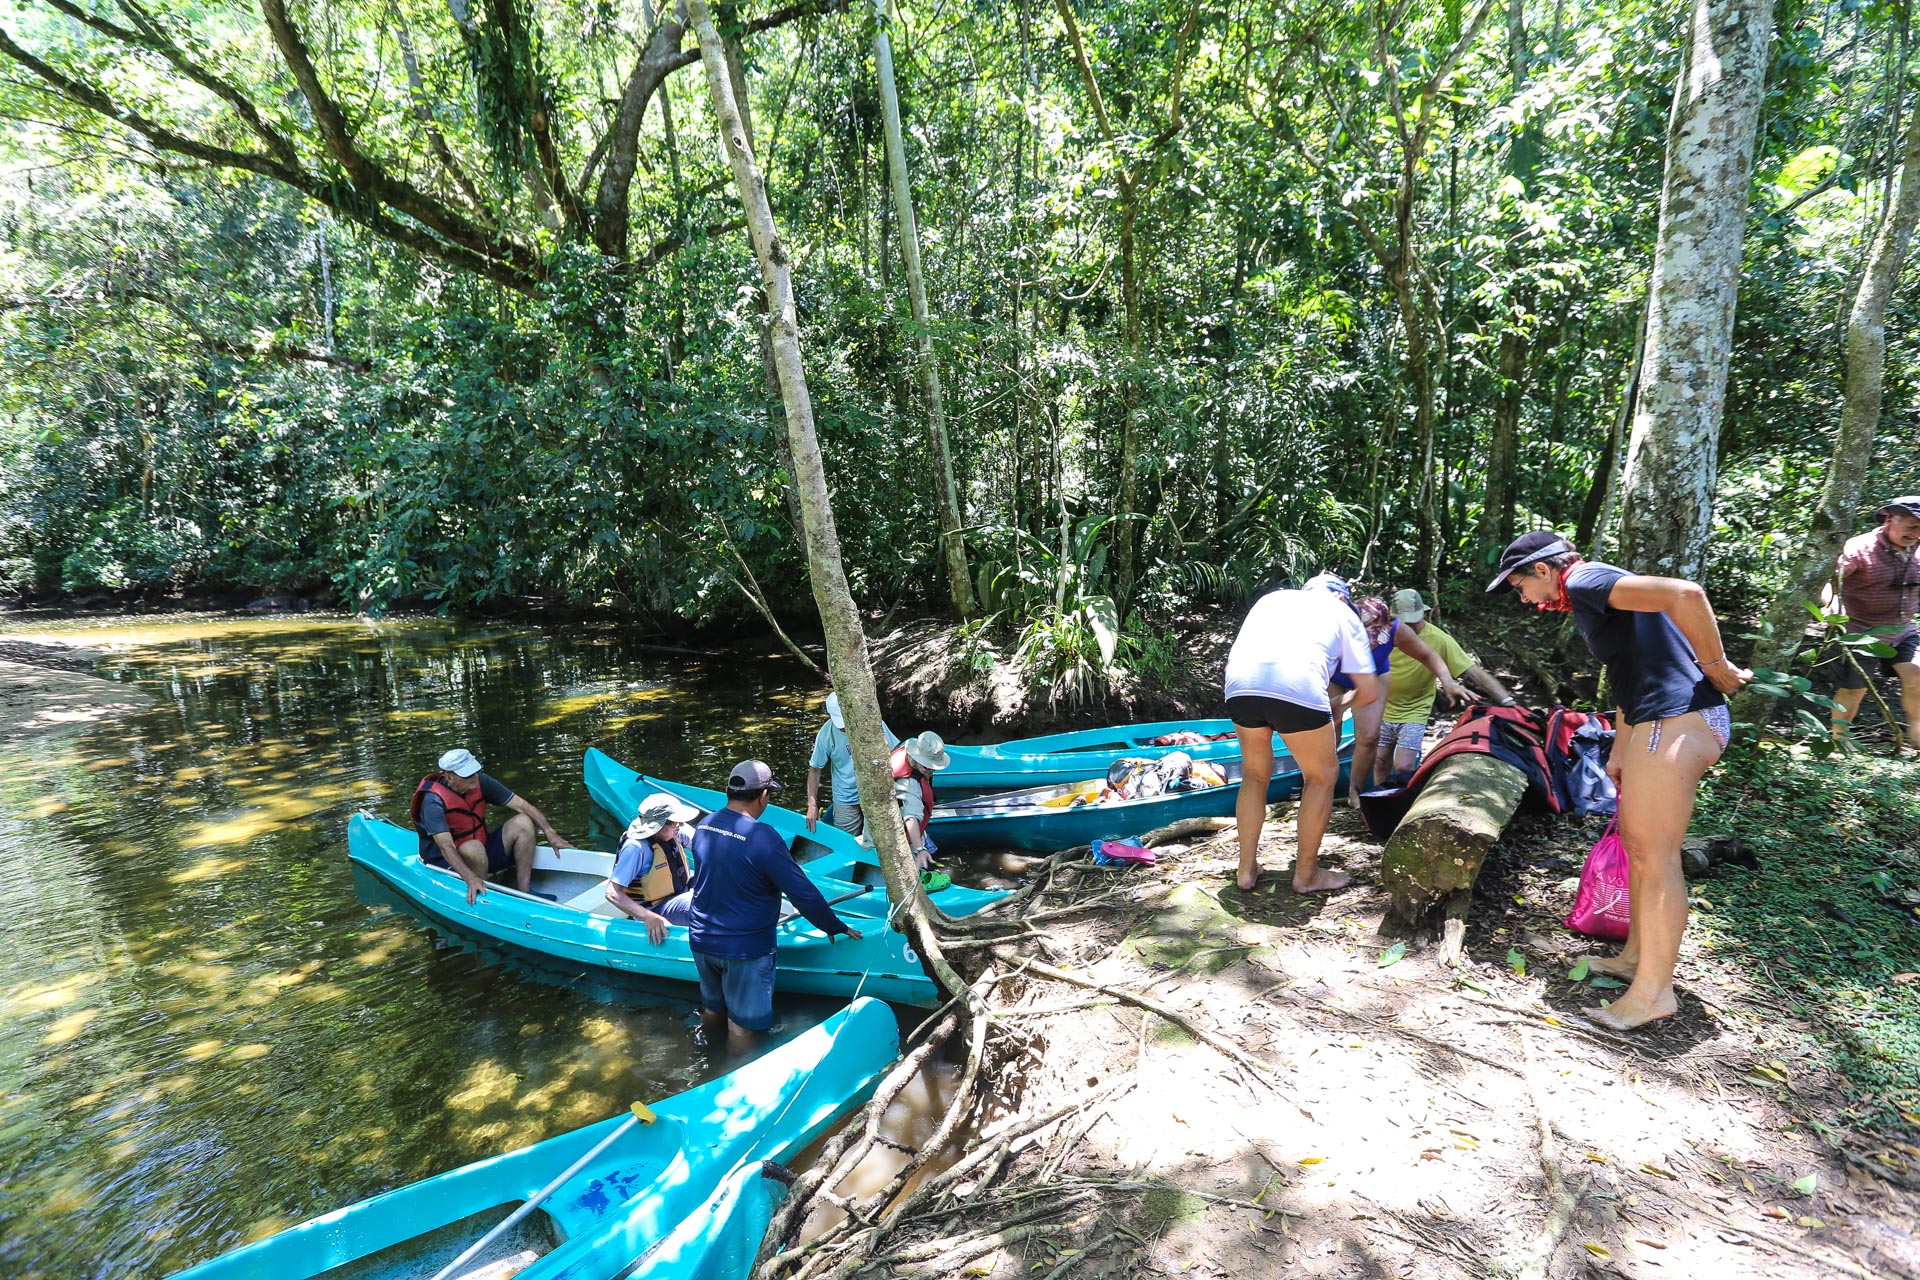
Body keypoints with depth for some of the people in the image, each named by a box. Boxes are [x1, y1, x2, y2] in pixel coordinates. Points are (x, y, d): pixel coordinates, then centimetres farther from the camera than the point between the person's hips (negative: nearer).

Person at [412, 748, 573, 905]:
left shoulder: (480, 782, -9)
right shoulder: (434, 801, -24)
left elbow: (521, 804, -7)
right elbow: (446, 846, -32)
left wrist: (550, 832, -16)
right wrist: (471, 878, -45)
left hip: (485, 853, 6)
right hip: (450, 862, -6)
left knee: (522, 823, -13)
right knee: (473, 848, -37)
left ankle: (524, 892, -12)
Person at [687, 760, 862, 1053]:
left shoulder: (704, 827, -2)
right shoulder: (763, 838, -24)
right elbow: (804, 894, -21)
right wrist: (835, 927, -5)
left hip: (701, 939, 7)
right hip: (745, 949, -7)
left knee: (712, 1009, 28)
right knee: (742, 1026, 12)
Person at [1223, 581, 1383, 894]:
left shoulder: (1272, 598, 35)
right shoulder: (1343, 613, 27)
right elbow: (1369, 691, 22)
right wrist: (1340, 705, 43)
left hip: (1239, 686, 4)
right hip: (1297, 689, -3)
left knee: (1255, 776, 25)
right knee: (1322, 775, 20)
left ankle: (1247, 869, 28)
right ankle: (1306, 874, 26)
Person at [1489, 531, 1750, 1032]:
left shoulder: (1585, 580, -10)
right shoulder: (1590, 600, 20)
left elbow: (1686, 594, -26)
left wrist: (1715, 665, -16)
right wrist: (1619, 754, 26)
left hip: (1678, 720, -11)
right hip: (1664, 720, 11)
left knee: (1655, 857, -4)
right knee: (1634, 839, 19)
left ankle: (1654, 991, 6)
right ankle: (1637, 956, 32)